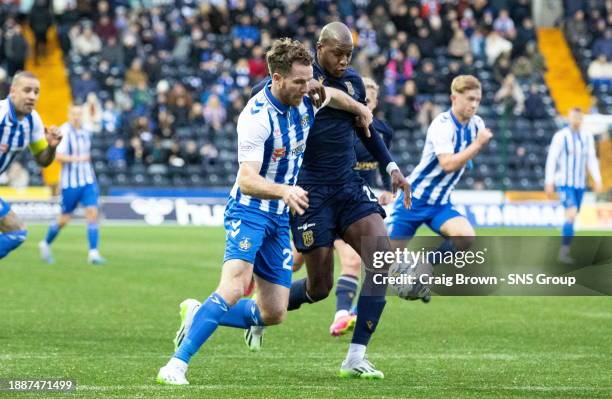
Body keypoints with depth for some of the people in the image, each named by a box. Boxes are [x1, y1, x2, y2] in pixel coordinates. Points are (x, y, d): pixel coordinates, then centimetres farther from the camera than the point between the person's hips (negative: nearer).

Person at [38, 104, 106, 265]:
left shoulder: (86, 132, 8)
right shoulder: (65, 131, -13)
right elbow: (58, 156, -22)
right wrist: (77, 158, -30)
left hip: (88, 181, 5)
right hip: (70, 182, -5)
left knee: (92, 213, -10)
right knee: (64, 219, 6)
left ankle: (93, 253, -12)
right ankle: (45, 244, 31)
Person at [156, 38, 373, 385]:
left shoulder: (305, 100, -3)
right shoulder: (257, 117, -23)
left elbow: (331, 95, 24)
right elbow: (247, 181, -31)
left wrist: (359, 108, 36)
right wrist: (284, 190, -48)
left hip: (280, 217, 7)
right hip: (250, 211, -7)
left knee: (274, 314, 2)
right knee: (234, 287, -29)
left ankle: (199, 314, 23)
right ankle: (177, 364, -27)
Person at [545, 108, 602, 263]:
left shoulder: (587, 136, 7)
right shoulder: (561, 136, -7)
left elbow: (591, 159, 11)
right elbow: (551, 159, -6)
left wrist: (597, 179, 0)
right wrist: (549, 182, -10)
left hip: (580, 184, 5)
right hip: (564, 182, -5)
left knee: (572, 218, 8)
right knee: (571, 213, -20)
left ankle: (564, 251, 17)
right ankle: (565, 250, -17)